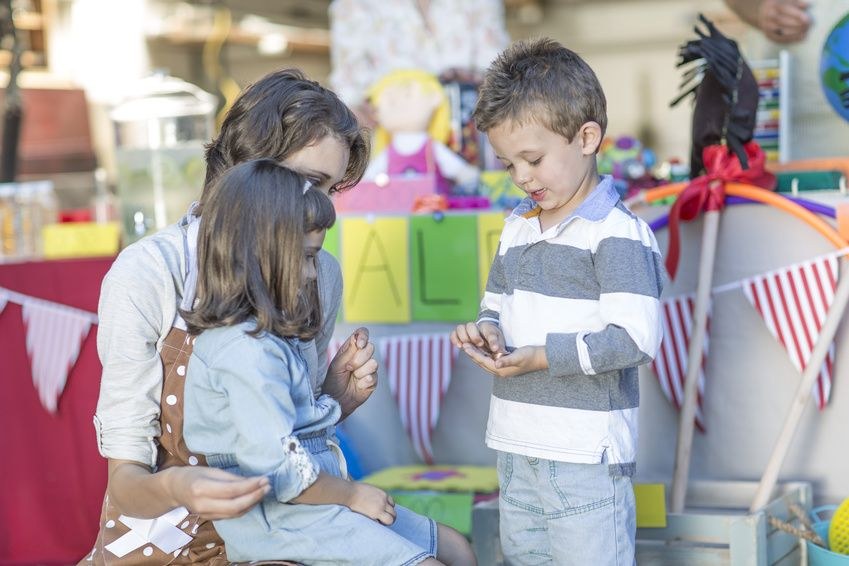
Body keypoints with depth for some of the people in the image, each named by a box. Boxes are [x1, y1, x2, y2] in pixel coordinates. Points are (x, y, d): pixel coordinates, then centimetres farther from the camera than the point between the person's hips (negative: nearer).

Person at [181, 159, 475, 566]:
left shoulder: (265, 336, 12)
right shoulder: (246, 350, -21)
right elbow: (282, 471, -23)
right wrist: (353, 495, -11)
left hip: (306, 500, 10)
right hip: (279, 520, -10)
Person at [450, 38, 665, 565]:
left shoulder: (617, 233, -12)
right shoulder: (516, 228, 13)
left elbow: (637, 338, -20)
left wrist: (543, 356, -21)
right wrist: (487, 330, -1)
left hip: (587, 459, -8)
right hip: (516, 448, 8)